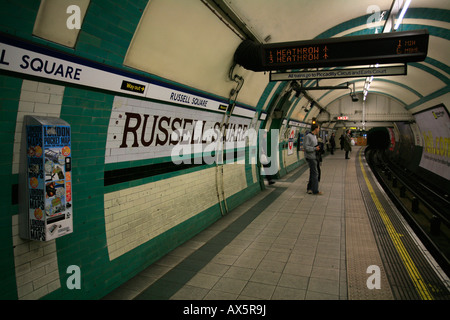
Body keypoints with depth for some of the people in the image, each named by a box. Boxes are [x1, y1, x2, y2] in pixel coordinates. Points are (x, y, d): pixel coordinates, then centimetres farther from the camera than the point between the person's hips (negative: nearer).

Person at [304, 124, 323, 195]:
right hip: (310, 157, -9)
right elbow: (306, 147, -19)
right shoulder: (308, 136, -14)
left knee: (313, 173, 13)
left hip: (314, 157, 9)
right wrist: (315, 148, -17)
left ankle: (309, 188, 22)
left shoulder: (315, 136, 14)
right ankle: (315, 191, 0)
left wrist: (318, 147, 3)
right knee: (315, 173, -6)